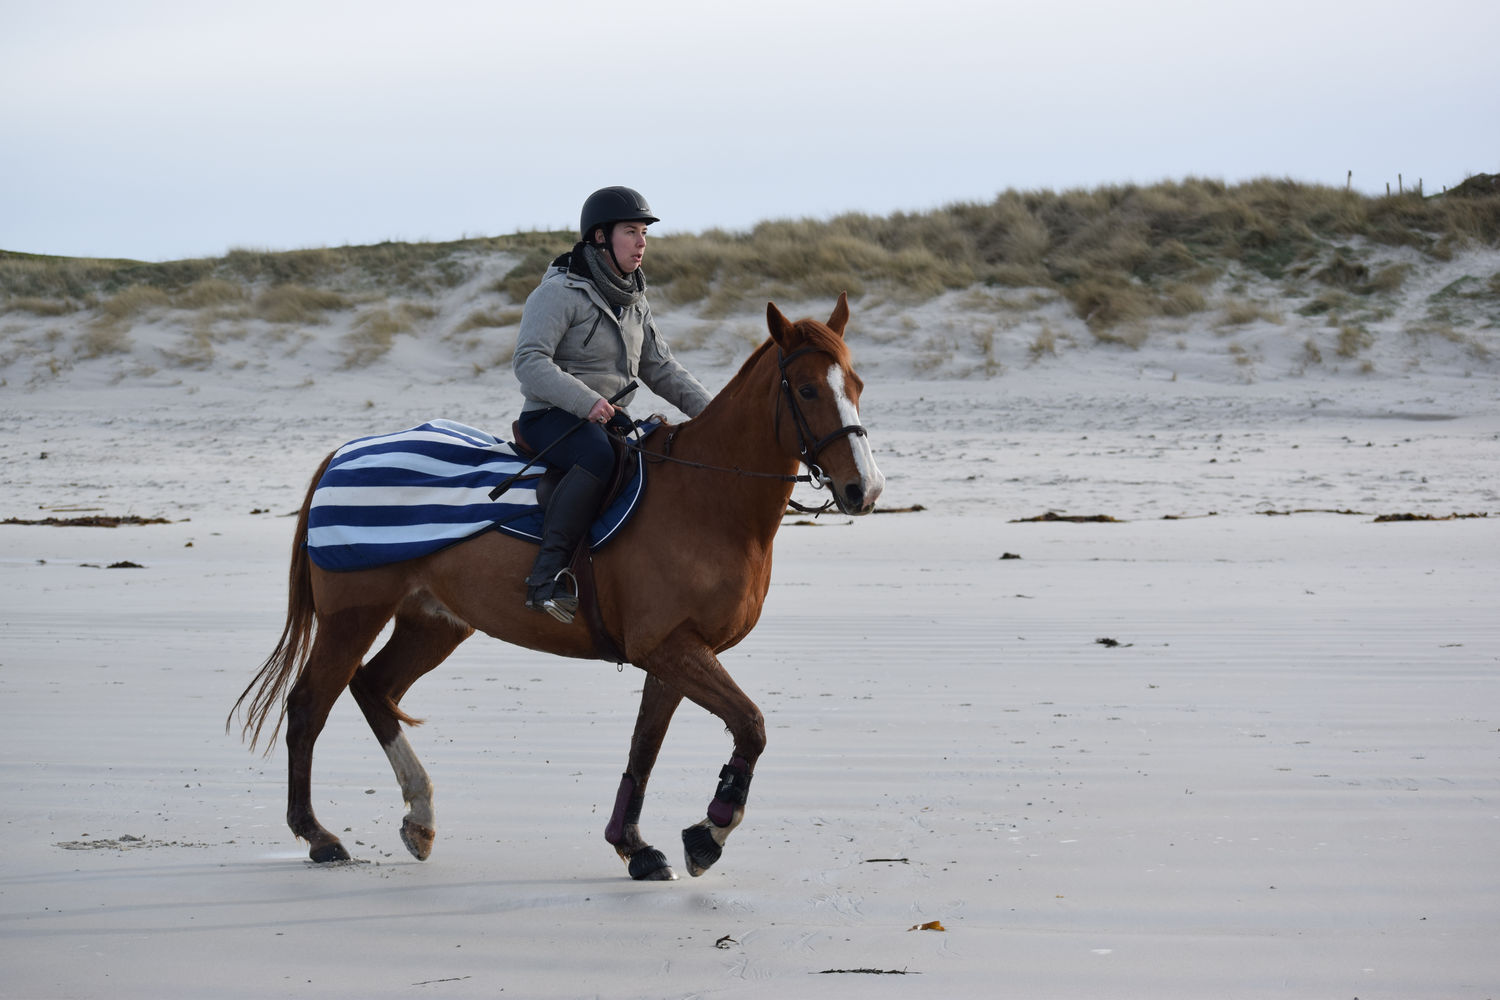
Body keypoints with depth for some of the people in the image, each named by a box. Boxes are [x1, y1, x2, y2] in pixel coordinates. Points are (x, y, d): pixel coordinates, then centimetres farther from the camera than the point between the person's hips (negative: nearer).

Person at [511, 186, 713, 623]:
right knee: (598, 456, -38)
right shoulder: (560, 292, -10)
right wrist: (584, 400, -32)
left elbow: (661, 369, 19)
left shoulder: (633, 301, 16)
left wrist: (711, 410, 5)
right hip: (552, 418, -8)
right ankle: (547, 574, -40)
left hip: (610, 418, 8)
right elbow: (530, 362, -20)